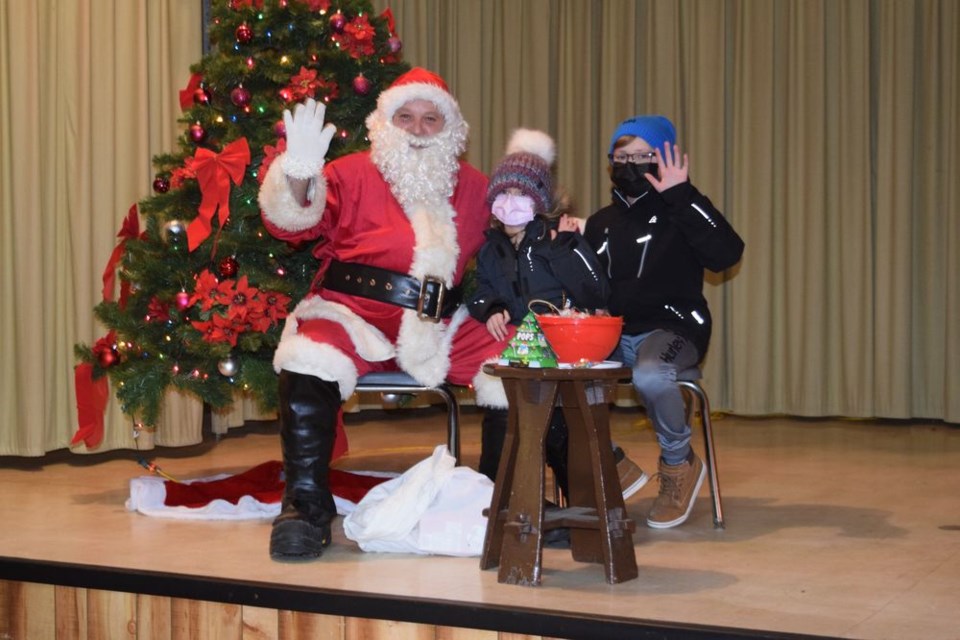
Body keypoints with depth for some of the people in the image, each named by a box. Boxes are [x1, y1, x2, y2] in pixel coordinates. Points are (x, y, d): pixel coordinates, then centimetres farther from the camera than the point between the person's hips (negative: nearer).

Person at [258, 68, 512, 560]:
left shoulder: (472, 188, 15)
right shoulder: (354, 174, 3)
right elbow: (291, 223, -10)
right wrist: (298, 175, -29)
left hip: (438, 326, 4)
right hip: (354, 315, -3)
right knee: (310, 364, -33)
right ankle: (305, 506, -22)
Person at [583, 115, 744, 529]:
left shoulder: (679, 214, 1)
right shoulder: (601, 223, 18)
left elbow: (726, 254, -18)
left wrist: (682, 196, -17)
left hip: (672, 328, -5)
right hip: (612, 335, 5)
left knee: (649, 374, -38)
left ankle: (679, 463, -8)